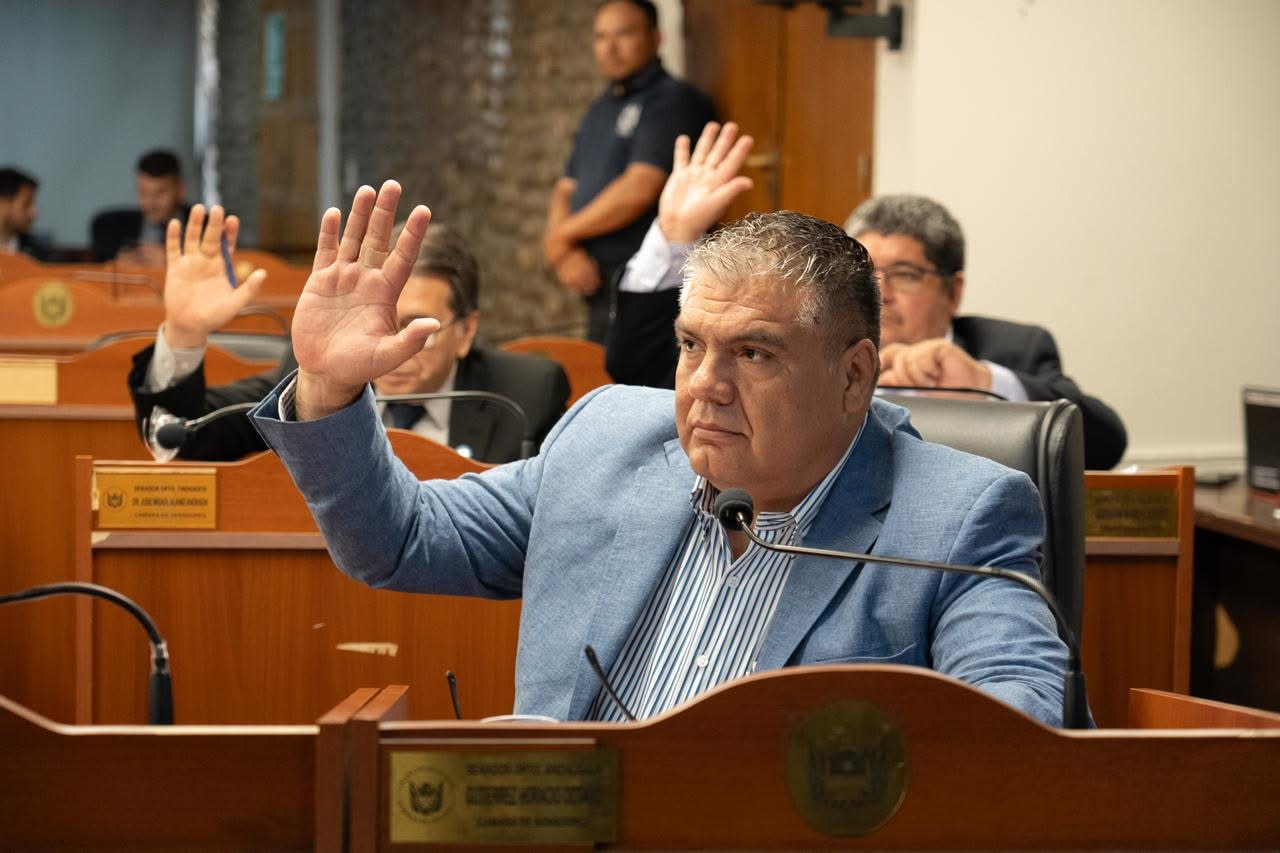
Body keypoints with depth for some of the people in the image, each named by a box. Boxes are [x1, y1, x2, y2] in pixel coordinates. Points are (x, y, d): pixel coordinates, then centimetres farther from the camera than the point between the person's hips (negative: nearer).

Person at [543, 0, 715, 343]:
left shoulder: (673, 101, -7)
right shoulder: (600, 110, 22)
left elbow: (638, 190, -16)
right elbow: (566, 190, 19)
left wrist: (561, 236, -5)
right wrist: (565, 252, -3)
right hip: (598, 284, 8)